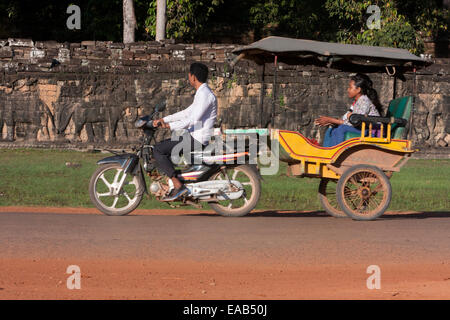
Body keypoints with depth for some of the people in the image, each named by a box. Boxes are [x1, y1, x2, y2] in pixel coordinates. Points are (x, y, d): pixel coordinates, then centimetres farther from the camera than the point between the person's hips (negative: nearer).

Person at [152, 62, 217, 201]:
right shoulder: (202, 93, 17)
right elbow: (187, 113, 23)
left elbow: (193, 120, -25)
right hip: (194, 136, 11)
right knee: (164, 148, 20)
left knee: (158, 150, -14)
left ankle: (178, 186, -18)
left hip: (196, 140, -11)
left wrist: (169, 126, -22)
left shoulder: (205, 95, -18)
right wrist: (164, 119, 18)